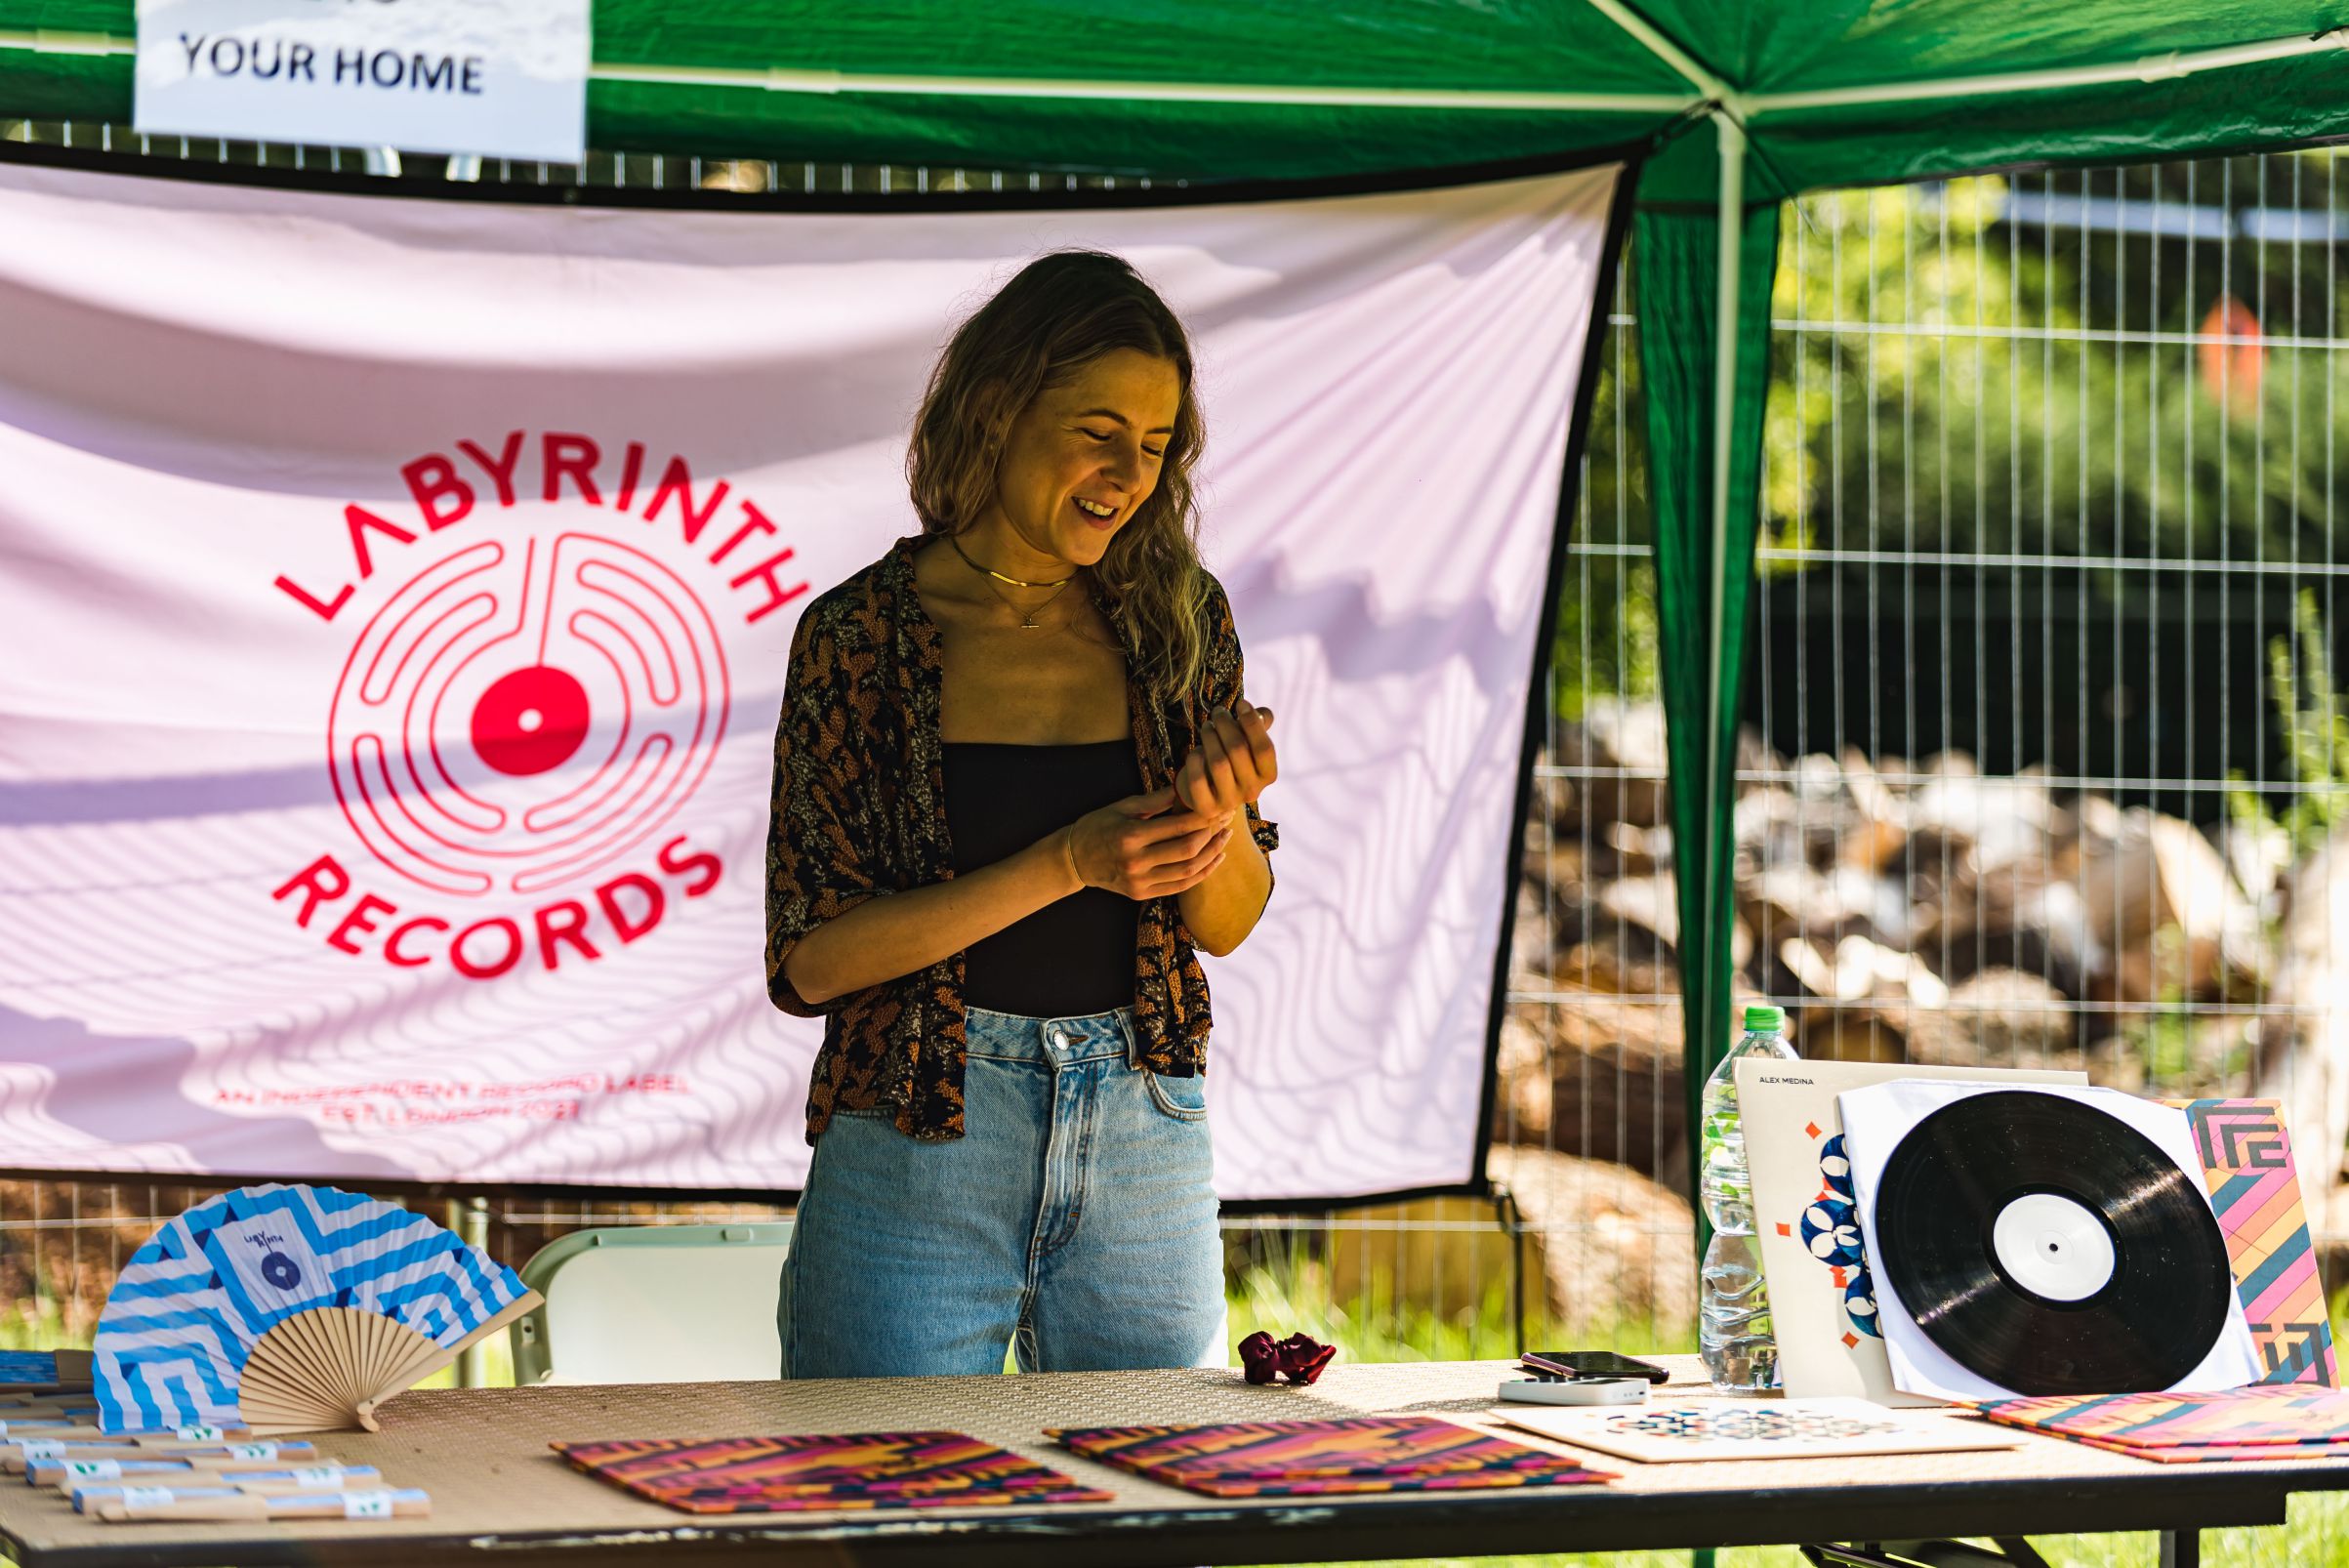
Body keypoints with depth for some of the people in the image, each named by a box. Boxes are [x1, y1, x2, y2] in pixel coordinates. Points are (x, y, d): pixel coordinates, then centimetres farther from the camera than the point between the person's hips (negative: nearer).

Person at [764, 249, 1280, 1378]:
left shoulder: (1177, 617, 4)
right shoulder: (860, 636, -6)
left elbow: (1228, 924, 9)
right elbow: (809, 958, -10)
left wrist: (1222, 813, -13)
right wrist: (1067, 866, -18)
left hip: (1145, 1144, 3)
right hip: (917, 1146, -3)